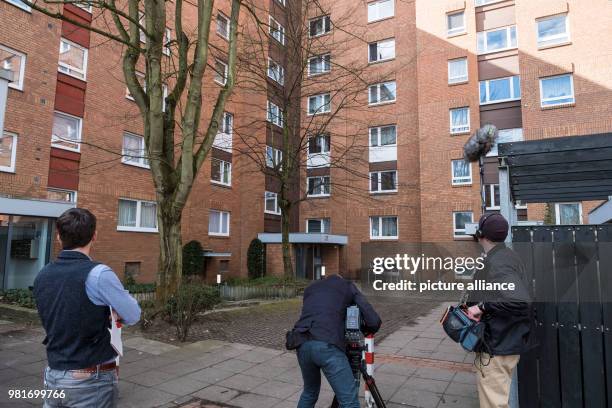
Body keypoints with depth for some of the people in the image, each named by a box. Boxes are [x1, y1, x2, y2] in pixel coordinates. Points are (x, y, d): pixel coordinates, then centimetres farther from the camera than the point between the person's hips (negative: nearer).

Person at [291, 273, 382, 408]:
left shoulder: (310, 288, 31)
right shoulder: (348, 286, 21)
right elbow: (374, 322, 13)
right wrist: (362, 330, 34)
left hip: (303, 344, 5)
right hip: (327, 345, -5)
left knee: (310, 391, 28)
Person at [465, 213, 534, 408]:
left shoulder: (496, 263, -24)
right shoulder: (508, 255, 7)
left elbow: (520, 301, -35)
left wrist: (482, 306, -27)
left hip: (498, 346, -10)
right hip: (507, 339, 10)